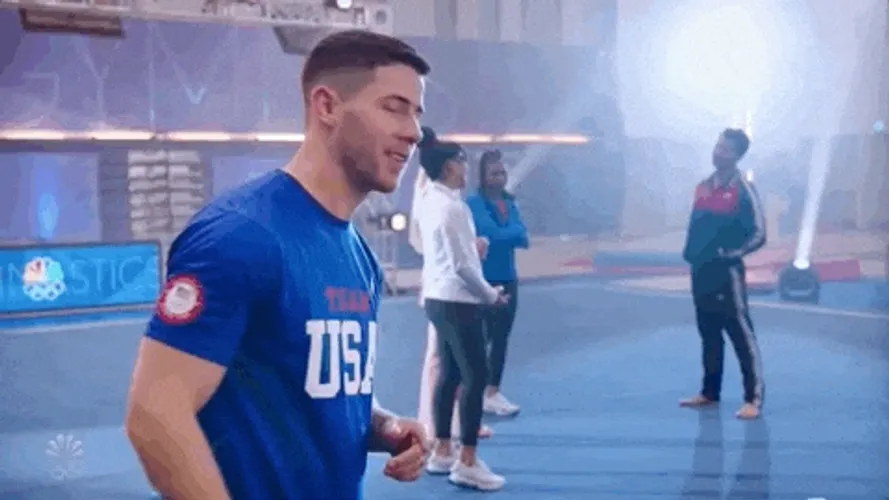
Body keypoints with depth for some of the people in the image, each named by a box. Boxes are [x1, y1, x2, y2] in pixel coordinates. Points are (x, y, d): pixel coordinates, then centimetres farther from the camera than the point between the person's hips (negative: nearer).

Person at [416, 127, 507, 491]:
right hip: (457, 300, -9)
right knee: (475, 377, -5)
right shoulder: (451, 207, -19)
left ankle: (442, 452, 22)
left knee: (449, 374, 15)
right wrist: (489, 294, -8)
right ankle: (467, 463, -2)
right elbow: (461, 265, -19)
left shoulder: (431, 202, 8)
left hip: (438, 297, 9)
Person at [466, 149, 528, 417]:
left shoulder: (510, 203, 12)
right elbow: (493, 233, -20)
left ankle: (492, 392, 17)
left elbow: (523, 237, 1)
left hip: (508, 279, 7)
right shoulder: (474, 203, -9)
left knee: (500, 338, 10)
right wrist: (514, 233, -5)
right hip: (483, 280, -7)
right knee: (479, 337, -7)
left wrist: (505, 234, -15)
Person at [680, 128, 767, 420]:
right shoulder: (703, 187, 12)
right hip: (700, 270, 7)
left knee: (741, 335, -6)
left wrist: (730, 254, -15)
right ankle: (710, 393, 24)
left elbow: (758, 234, -12)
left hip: (726, 272, -7)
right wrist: (690, 253, 9)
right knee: (709, 334, 15)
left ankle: (754, 399, -5)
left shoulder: (743, 191, -9)